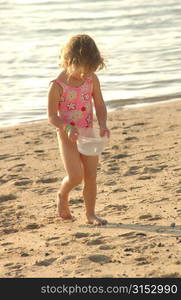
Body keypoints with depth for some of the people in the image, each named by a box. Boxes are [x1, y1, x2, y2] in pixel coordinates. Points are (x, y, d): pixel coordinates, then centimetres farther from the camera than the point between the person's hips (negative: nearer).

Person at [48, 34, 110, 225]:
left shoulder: (92, 79, -3)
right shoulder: (57, 86, -17)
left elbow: (100, 105, 4)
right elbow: (52, 116, -13)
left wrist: (102, 125, -13)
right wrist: (67, 128, -29)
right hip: (67, 136, -4)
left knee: (91, 175, 5)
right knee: (75, 176, -12)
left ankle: (90, 214, 17)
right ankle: (62, 195, 20)